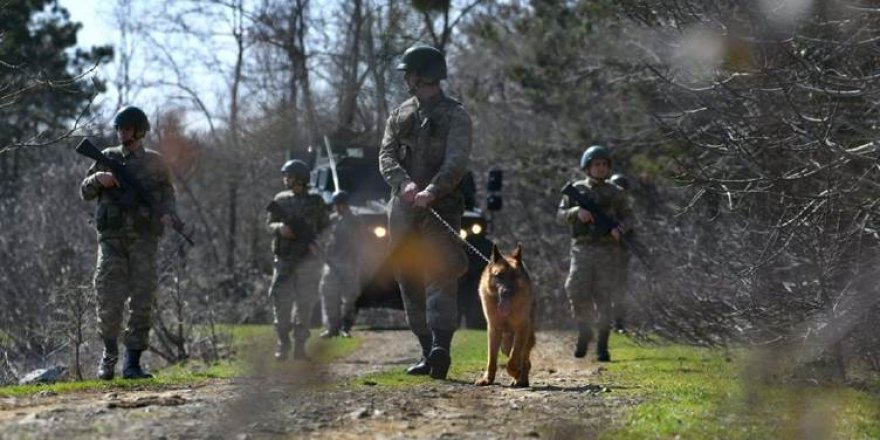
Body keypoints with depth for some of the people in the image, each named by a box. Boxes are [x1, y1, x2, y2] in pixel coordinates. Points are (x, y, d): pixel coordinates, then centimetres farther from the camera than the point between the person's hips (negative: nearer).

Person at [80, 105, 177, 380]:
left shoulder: (154, 162, 10)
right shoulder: (108, 158, 11)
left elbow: (167, 192, 16)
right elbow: (85, 192, 13)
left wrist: (167, 214, -5)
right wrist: (98, 179, -8)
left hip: (143, 237, 0)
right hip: (112, 238, 0)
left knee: (142, 300, -4)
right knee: (109, 298, -8)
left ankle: (133, 363, 0)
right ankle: (109, 353, 12)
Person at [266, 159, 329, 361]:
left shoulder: (315, 202, 4)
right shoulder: (280, 200, 9)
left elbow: (325, 228, 10)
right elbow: (269, 224, 10)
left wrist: (315, 243, -6)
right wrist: (279, 227, -11)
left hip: (308, 260, -1)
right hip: (284, 259, 1)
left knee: (304, 304, -1)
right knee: (281, 301, -6)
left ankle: (300, 346, 3)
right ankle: (283, 345, 2)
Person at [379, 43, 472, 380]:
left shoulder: (455, 116, 0)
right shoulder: (400, 115, 17)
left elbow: (456, 162, -13)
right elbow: (386, 156, 4)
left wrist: (432, 190, -30)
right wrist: (404, 183, -17)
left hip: (440, 207, -6)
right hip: (402, 209, 6)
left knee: (440, 275, -17)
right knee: (410, 282, 5)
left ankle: (441, 346, -30)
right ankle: (428, 351, 10)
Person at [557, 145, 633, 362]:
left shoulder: (616, 193, 9)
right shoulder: (577, 190, 9)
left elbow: (628, 217, 11)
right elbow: (561, 214, 7)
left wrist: (620, 228, -11)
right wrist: (577, 212, -14)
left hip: (608, 250, 0)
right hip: (583, 249, 0)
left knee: (603, 299, -3)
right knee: (578, 294, -11)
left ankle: (602, 346, 1)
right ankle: (584, 333, 13)